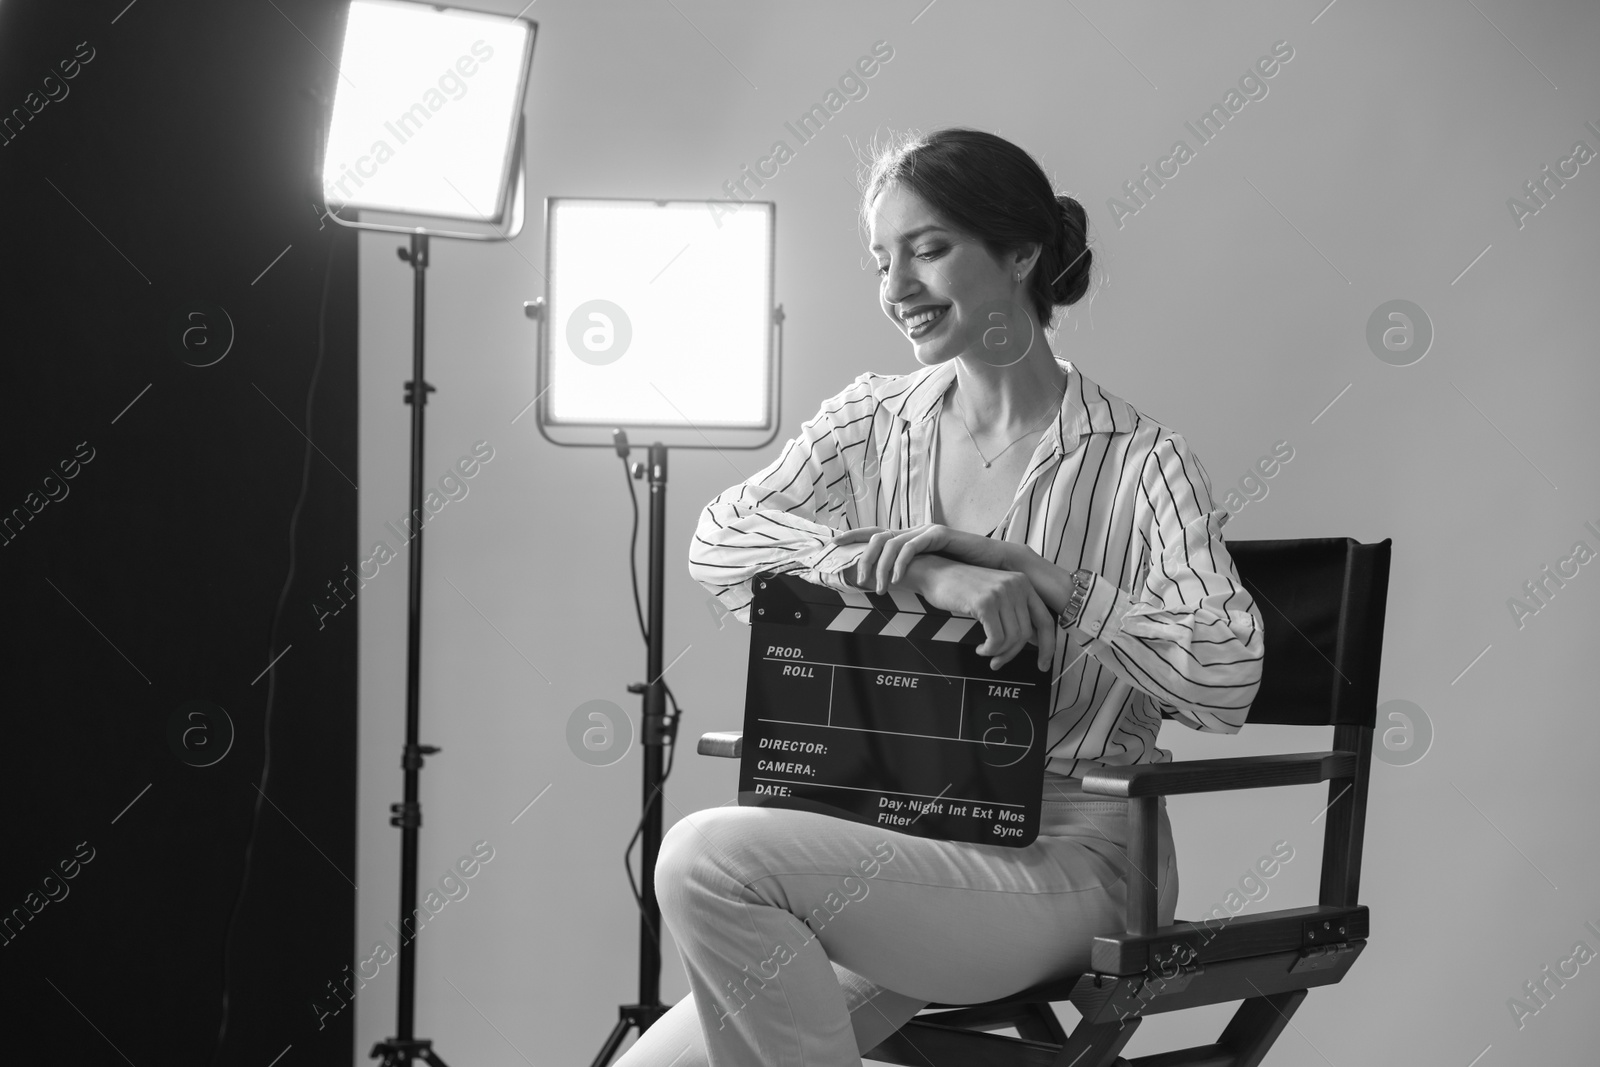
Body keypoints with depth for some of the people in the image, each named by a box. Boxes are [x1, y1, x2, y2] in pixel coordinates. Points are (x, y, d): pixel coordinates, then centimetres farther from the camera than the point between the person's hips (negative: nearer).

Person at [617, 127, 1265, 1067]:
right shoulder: (873, 419, 9)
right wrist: (920, 567, -20)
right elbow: (718, 540, -8)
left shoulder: (1138, 463, -6)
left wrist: (1032, 572, -19)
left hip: (1065, 861, -5)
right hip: (907, 844, 5)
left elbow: (1225, 679, -18)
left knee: (710, 856, -24)